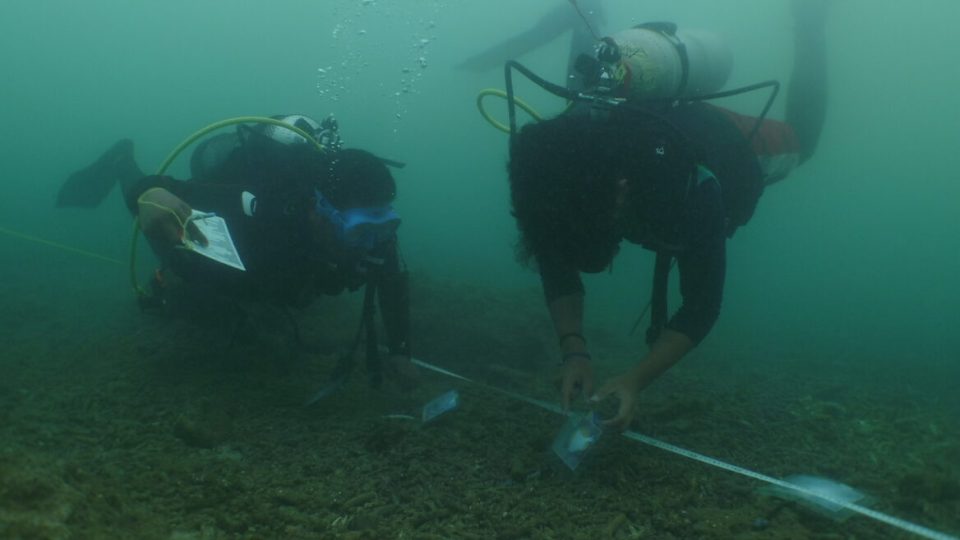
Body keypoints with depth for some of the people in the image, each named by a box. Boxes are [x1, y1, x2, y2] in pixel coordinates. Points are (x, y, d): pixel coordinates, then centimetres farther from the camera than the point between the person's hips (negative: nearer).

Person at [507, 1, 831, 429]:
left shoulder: (692, 185, -51)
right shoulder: (563, 161, -40)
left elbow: (702, 306, -42)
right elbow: (558, 271, -29)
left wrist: (635, 380, -52)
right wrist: (574, 352, -43)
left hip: (732, 146, -1)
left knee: (801, 135, 30)